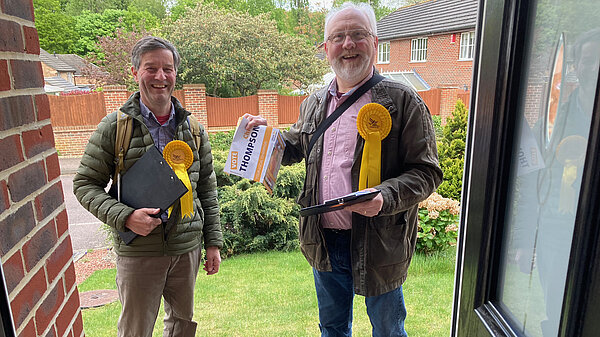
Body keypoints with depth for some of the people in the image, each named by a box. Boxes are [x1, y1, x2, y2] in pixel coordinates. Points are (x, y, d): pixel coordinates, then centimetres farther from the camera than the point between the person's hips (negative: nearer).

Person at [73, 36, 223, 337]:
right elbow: (85, 184, -2)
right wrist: (124, 217, -20)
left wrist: (213, 242, 4)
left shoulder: (193, 127, 3)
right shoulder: (114, 126, -6)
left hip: (188, 247, 3)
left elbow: (207, 187, 6)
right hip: (137, 252, -3)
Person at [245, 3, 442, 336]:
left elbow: (426, 171, -12)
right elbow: (296, 147, 23)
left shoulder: (403, 101, -10)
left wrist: (385, 197, -29)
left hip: (378, 243, -4)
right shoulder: (314, 103, 8)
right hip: (324, 242, 5)